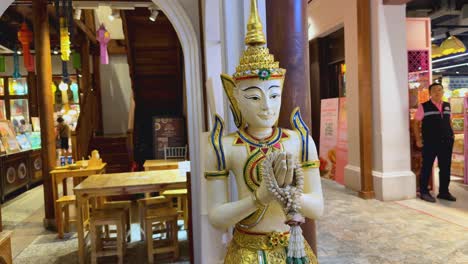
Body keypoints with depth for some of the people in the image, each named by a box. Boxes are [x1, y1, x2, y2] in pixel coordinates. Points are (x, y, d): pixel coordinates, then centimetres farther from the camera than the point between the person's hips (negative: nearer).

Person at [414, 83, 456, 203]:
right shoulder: (424, 107, -4)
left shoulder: (447, 106, 11)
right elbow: (417, 123, -2)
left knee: (445, 168, 10)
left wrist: (451, 134, 11)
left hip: (446, 142, 5)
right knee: (427, 167, 2)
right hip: (429, 142, -5)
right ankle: (424, 192, 12)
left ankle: (444, 192, 22)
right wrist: (418, 139, -8)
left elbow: (449, 120, 22)